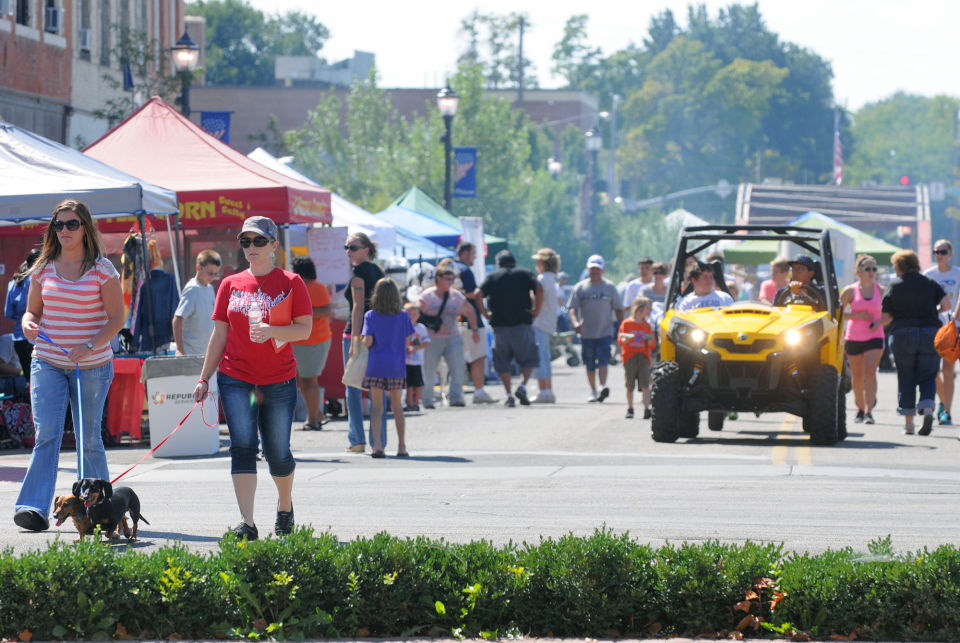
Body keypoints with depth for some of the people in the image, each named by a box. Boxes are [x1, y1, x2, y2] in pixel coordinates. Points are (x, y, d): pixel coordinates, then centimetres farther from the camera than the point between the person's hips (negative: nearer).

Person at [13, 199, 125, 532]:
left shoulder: (102, 269, -3)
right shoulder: (43, 269, 7)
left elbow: (116, 318, -4)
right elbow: (33, 310, 15)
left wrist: (89, 347, -19)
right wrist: (29, 324, -10)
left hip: (92, 366, -2)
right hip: (48, 363, 2)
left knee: (89, 439, 5)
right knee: (47, 433, -12)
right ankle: (34, 508, -20)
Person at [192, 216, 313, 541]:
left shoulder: (290, 283, 1)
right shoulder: (230, 285, 8)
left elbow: (305, 328, -4)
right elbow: (219, 334, 11)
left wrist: (271, 331, -22)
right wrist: (204, 378, 7)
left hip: (279, 380, -1)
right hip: (235, 379, 1)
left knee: (278, 453, 5)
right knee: (243, 447, -12)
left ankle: (285, 505, 33)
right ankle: (246, 522, -17)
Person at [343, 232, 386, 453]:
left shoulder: (358, 272, -9)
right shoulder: (379, 272, 14)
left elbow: (358, 306, -16)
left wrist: (355, 340, -19)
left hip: (358, 332, -7)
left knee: (353, 388, 1)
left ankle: (357, 440, -2)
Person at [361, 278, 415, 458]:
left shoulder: (370, 316, -3)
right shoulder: (403, 316, 0)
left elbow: (368, 341, -10)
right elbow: (407, 342, 2)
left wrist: (361, 343, 12)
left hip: (376, 365, -1)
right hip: (396, 366, 1)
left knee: (377, 406, 4)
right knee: (397, 405, 13)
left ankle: (377, 442, -14)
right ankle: (401, 445, 15)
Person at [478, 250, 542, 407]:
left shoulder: (493, 277, 7)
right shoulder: (525, 274, 7)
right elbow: (539, 290, -9)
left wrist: (485, 313, 3)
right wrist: (536, 310, -3)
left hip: (500, 325, 0)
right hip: (522, 324, 0)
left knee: (503, 363, 8)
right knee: (528, 358, 11)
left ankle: (509, 395, 0)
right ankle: (523, 385, -11)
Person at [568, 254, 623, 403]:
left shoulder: (610, 287, 7)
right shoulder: (580, 288, 7)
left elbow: (618, 309, 12)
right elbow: (573, 308, 1)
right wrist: (575, 322, -18)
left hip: (605, 333, -2)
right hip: (586, 333, 2)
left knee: (603, 361, -16)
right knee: (590, 365, 8)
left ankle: (603, 387, -27)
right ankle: (593, 391, 18)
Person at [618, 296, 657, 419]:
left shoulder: (647, 326, 12)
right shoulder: (626, 323, 3)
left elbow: (652, 345, 12)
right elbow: (620, 340, 0)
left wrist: (651, 341, -10)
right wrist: (626, 339, -21)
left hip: (644, 358, 2)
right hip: (629, 358, -2)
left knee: (645, 385, -11)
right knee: (629, 386, 4)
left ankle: (646, 409, -15)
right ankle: (630, 409, 18)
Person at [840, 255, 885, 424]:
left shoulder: (881, 291, 2)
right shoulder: (850, 291, -1)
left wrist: (878, 323, -10)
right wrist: (857, 316, -12)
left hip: (874, 337, -1)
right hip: (853, 338, 1)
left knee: (870, 372, -16)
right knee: (857, 376, 10)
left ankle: (869, 411, -21)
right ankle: (860, 408, 31)